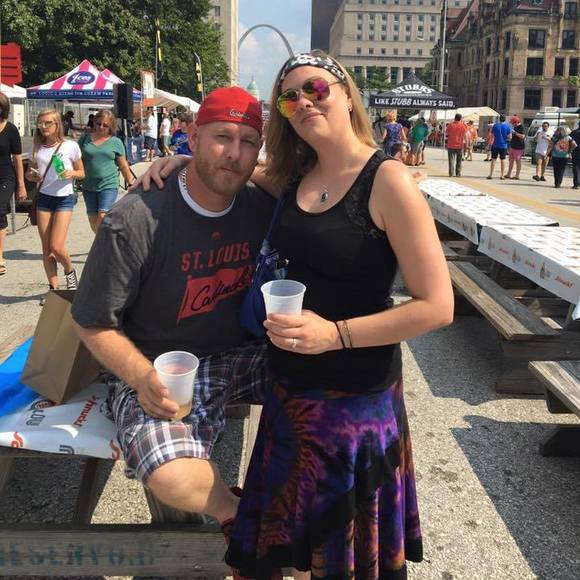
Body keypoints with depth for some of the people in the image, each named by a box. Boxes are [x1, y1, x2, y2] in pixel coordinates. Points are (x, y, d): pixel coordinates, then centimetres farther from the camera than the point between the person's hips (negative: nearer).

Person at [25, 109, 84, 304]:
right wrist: (32, 176, -8)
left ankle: (70, 271, 20)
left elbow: (81, 173, 4)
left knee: (57, 247, -12)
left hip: (64, 199, -4)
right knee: (46, 249, 5)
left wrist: (71, 173, -17)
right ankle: (53, 287, 16)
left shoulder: (70, 146, -5)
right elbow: (29, 173, 15)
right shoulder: (37, 148, 6)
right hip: (43, 199, 4)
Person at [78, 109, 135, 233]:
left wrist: (132, 184, 6)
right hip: (89, 186, 3)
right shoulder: (85, 139, 6)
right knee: (93, 221, 9)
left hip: (109, 185, -3)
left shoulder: (116, 142, 1)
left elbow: (123, 166, 6)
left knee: (103, 218, -15)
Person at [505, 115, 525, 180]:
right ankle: (508, 174, 19)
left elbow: (522, 136, -27)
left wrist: (515, 132, -28)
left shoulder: (521, 127, -14)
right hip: (512, 146, 10)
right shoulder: (515, 127, 14)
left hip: (518, 147, -10)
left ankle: (517, 175, -1)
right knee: (511, 160, 12)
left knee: (518, 161, -5)